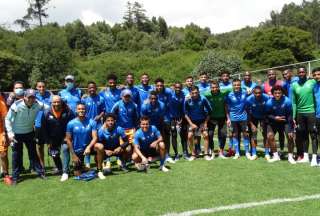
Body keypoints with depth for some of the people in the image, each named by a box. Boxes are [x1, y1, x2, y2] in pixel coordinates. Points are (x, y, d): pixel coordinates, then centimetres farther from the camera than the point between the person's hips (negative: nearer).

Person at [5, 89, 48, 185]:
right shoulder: (16, 105, -24)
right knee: (17, 155, 6)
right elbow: (8, 119, -14)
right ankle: (15, 177, 20)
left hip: (30, 133, 3)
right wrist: (10, 133, -17)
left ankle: (40, 172, 23)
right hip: (16, 134, -3)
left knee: (33, 153, 13)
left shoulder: (37, 105, -16)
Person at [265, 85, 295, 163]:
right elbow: (267, 114, -7)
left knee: (290, 136, -15)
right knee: (269, 136, -13)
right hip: (274, 121, 1)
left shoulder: (287, 101, -23)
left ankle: (290, 156, 4)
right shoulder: (269, 102, -20)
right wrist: (274, 118, -28)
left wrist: (290, 129, -20)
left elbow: (289, 115, -18)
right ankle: (275, 156, 4)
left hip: (285, 121, -1)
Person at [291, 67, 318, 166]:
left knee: (313, 135, -1)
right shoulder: (294, 85, 5)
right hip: (300, 113, 3)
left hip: (311, 112, -3)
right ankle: (305, 156, 20)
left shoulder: (312, 82, -2)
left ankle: (314, 158, 2)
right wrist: (293, 117, 5)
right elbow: (294, 102, 7)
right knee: (303, 135, 11)